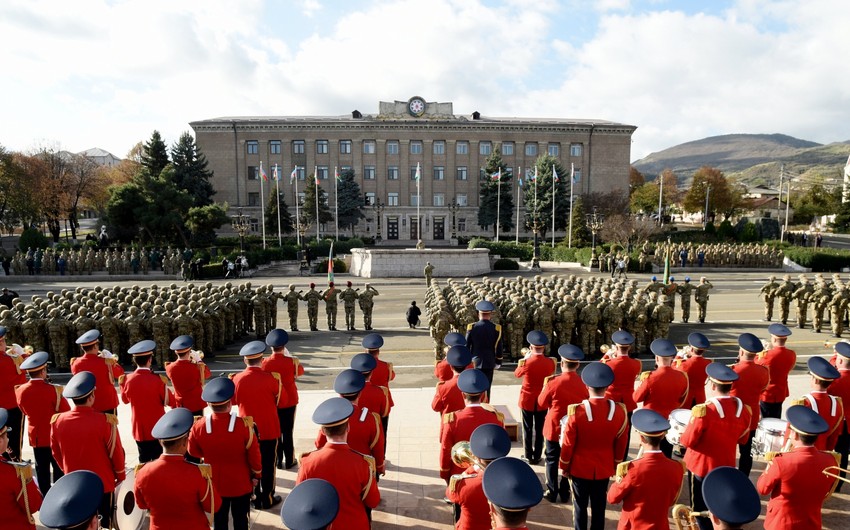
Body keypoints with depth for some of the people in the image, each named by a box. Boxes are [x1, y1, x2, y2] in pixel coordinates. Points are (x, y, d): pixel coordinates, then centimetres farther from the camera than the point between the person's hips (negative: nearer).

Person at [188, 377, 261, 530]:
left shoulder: (199, 426, -21)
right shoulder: (243, 425, -28)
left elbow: (194, 452, 0)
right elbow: (254, 455, -15)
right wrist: (256, 475, 3)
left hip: (214, 483, 2)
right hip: (241, 484, -2)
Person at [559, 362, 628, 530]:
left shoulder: (577, 411, -24)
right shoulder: (619, 411, -14)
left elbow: (568, 444, -13)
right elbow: (621, 445, -1)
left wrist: (564, 467, 3)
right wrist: (615, 466, 15)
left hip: (580, 468, -2)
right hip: (604, 469, 2)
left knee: (580, 506, 14)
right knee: (599, 506, 18)